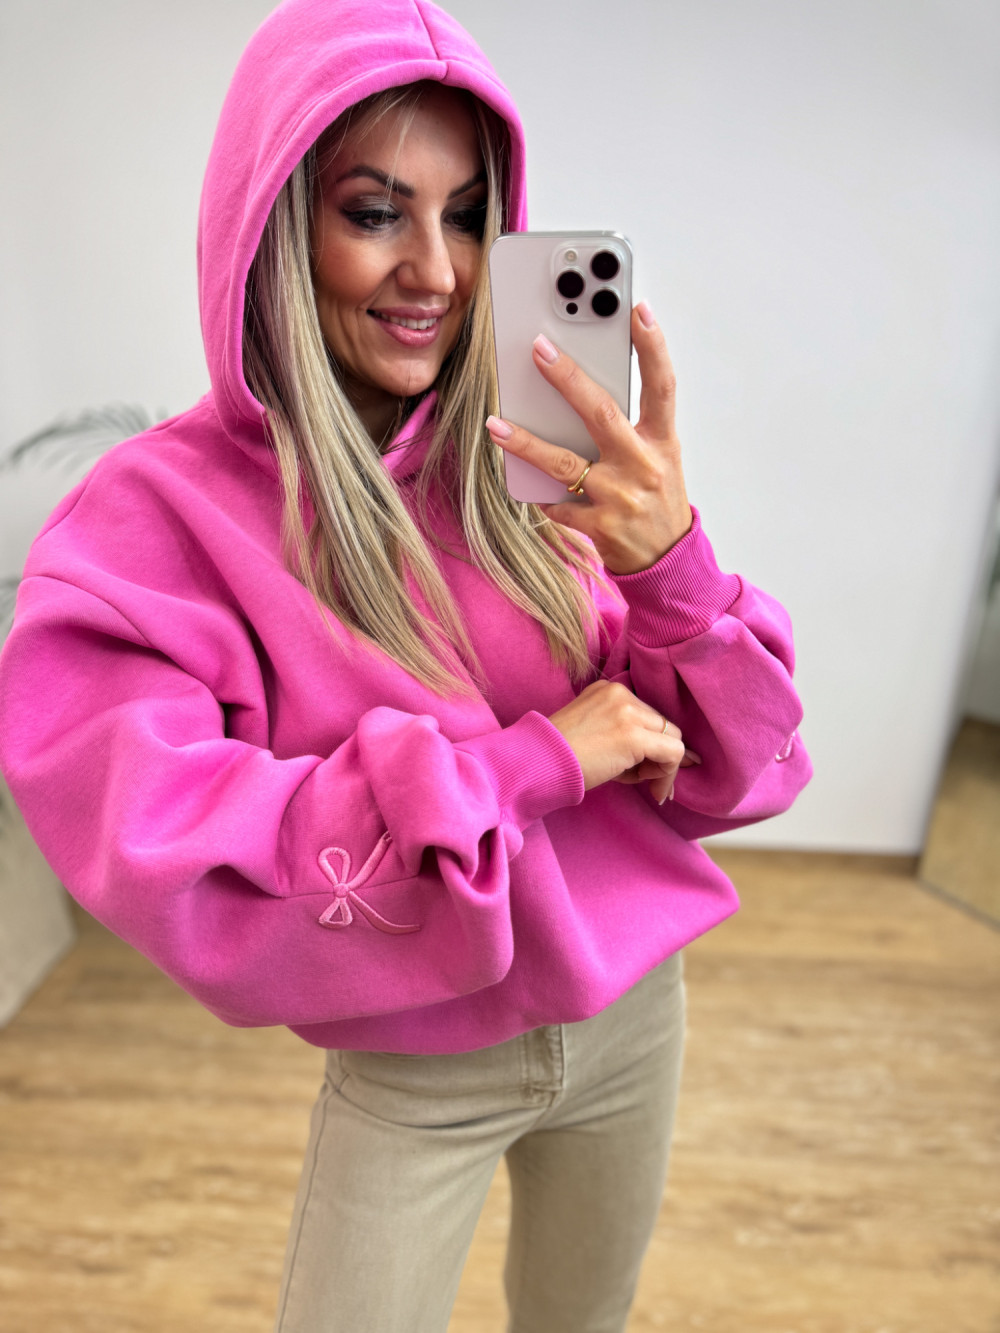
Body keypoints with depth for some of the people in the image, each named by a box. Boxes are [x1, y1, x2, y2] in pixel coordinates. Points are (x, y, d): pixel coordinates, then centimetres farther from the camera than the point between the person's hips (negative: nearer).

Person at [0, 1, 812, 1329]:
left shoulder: (542, 462, -10)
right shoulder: (150, 521, -17)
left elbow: (731, 775, -9)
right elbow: (167, 862, -25)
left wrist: (674, 568, -29)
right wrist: (527, 763, -27)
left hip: (633, 1013, 4)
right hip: (408, 1082, -3)